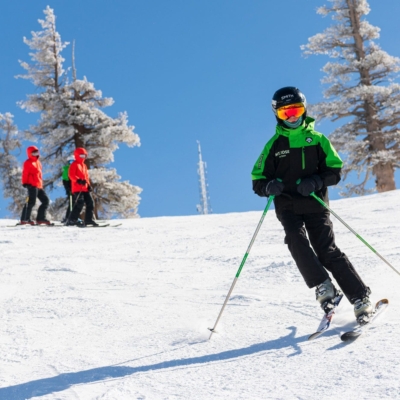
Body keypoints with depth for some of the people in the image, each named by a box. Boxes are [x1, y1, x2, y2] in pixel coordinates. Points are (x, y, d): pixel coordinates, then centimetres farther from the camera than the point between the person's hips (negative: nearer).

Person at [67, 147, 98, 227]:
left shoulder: (84, 165, 23)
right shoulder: (74, 165, -2)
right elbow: (71, 175, -14)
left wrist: (88, 185, 14)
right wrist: (79, 180, -27)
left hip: (85, 188, 9)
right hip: (77, 188, -9)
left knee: (90, 203, 3)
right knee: (80, 203, -18)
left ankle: (88, 219, 9)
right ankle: (72, 220, -14)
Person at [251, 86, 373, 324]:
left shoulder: (318, 139, 7)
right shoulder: (274, 145, 7)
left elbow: (335, 171, 4)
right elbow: (258, 181, 7)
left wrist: (316, 181, -16)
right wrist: (269, 186, -18)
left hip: (315, 204, -1)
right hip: (287, 206, 1)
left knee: (327, 250, -11)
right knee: (296, 239, -28)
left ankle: (361, 298, -5)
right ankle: (325, 289, -25)